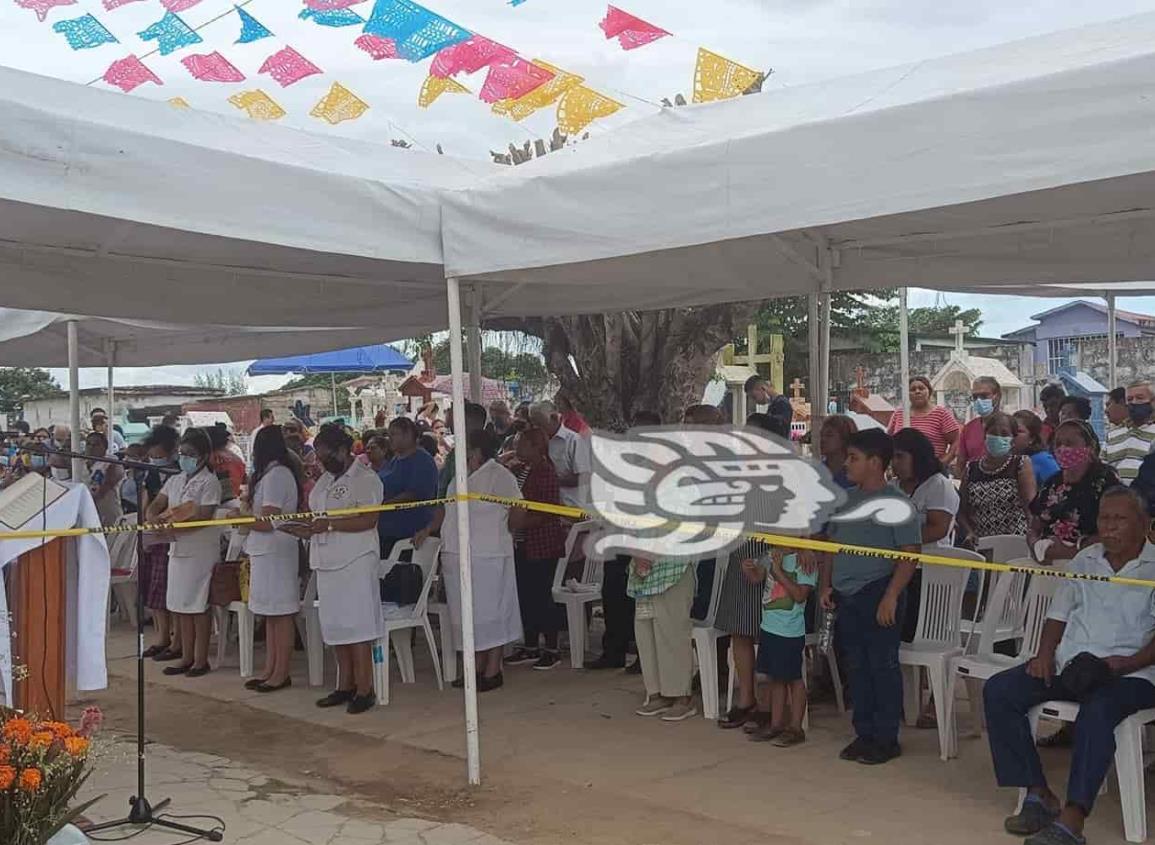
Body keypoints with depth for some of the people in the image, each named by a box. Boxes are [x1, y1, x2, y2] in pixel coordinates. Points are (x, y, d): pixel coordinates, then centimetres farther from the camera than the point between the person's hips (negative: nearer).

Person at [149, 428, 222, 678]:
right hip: (177, 549, 7)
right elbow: (154, 507, 11)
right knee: (180, 606, 10)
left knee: (198, 606, -2)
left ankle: (201, 660, 6)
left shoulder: (209, 482, -8)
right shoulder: (175, 480, 15)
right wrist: (155, 519, -12)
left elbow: (203, 517, -16)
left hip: (200, 551, -7)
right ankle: (187, 658, 19)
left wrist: (174, 528, -21)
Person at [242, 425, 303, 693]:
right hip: (267, 551, 10)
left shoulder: (275, 475, -15)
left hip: (274, 552, -10)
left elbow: (268, 522, -17)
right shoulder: (280, 473, 15)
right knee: (271, 614, 13)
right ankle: (270, 670, 19)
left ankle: (281, 673, 2)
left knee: (280, 614, -4)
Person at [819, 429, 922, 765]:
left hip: (878, 594, -7)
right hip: (846, 595, 7)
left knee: (883, 666, 1)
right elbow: (831, 543, 18)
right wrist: (826, 584, 10)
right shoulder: (846, 498, 11)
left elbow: (910, 554, -12)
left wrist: (891, 596, -18)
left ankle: (886, 739, 11)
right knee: (857, 666, 13)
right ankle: (864, 733, 23)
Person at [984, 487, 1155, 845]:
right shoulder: (1084, 560, 17)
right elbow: (1059, 614, 20)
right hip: (1069, 665, 6)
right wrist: (1044, 654, 3)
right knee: (998, 690, -14)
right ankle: (1039, 795, -12)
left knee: (1098, 709, -39)